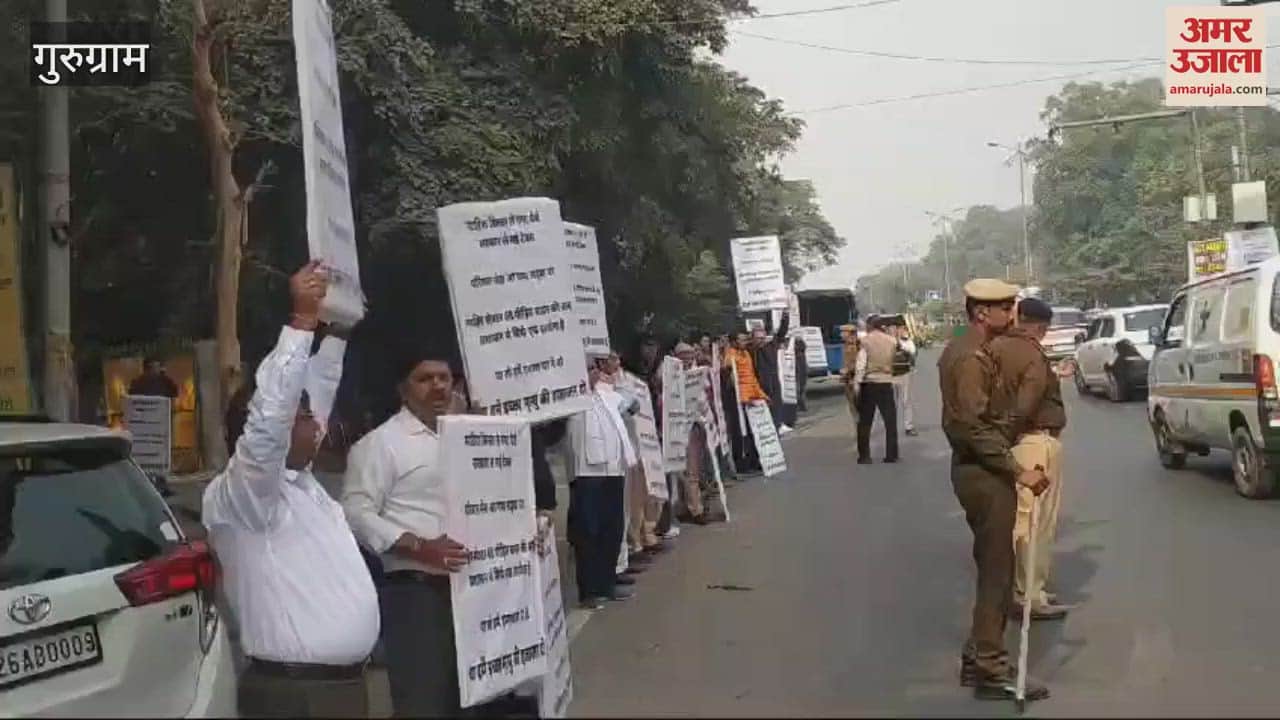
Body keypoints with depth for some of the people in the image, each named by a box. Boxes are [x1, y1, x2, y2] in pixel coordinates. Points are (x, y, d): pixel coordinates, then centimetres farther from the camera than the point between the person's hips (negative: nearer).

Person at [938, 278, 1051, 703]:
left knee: (993, 568, 15)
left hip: (978, 469, 10)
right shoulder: (970, 358, -18)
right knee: (996, 571, -6)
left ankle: (978, 657, 22)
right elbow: (975, 428, -26)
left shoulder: (965, 351, 15)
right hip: (983, 473, -10)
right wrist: (1018, 471, -26)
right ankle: (991, 668, -1)